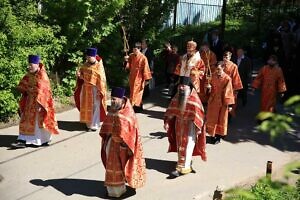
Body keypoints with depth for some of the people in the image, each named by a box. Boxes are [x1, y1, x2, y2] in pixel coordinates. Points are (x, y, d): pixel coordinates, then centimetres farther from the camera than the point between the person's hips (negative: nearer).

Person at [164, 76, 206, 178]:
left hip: (190, 125, -6)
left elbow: (198, 113, -17)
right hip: (179, 123, 7)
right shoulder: (177, 96, -1)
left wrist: (198, 127, -17)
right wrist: (167, 122, 1)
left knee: (187, 146, -3)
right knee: (180, 145, 15)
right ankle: (184, 163, 32)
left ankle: (182, 168, 0)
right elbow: (171, 109, 4)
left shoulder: (194, 99, -19)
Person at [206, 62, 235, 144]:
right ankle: (213, 135, 26)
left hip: (222, 102, -4)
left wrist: (230, 104, -13)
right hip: (213, 100, 4)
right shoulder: (213, 76, -1)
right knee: (211, 118, 11)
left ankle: (219, 136, 23)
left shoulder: (227, 78, -16)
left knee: (221, 119, 9)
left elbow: (229, 92, -13)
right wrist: (209, 87, -8)